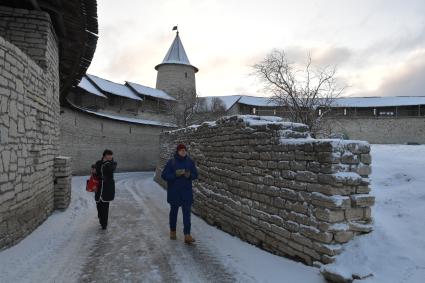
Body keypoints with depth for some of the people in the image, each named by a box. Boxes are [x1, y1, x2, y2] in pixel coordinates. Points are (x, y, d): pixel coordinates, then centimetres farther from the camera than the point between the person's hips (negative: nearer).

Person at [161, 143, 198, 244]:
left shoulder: (190, 161, -1)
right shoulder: (171, 162, -9)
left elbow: (195, 174, 5)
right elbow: (164, 175, -10)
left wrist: (189, 175, -17)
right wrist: (175, 174, -24)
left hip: (186, 191, 1)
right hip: (174, 192, -1)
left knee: (187, 212, -5)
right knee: (174, 211, 15)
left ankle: (187, 235, -4)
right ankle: (172, 231, 34)